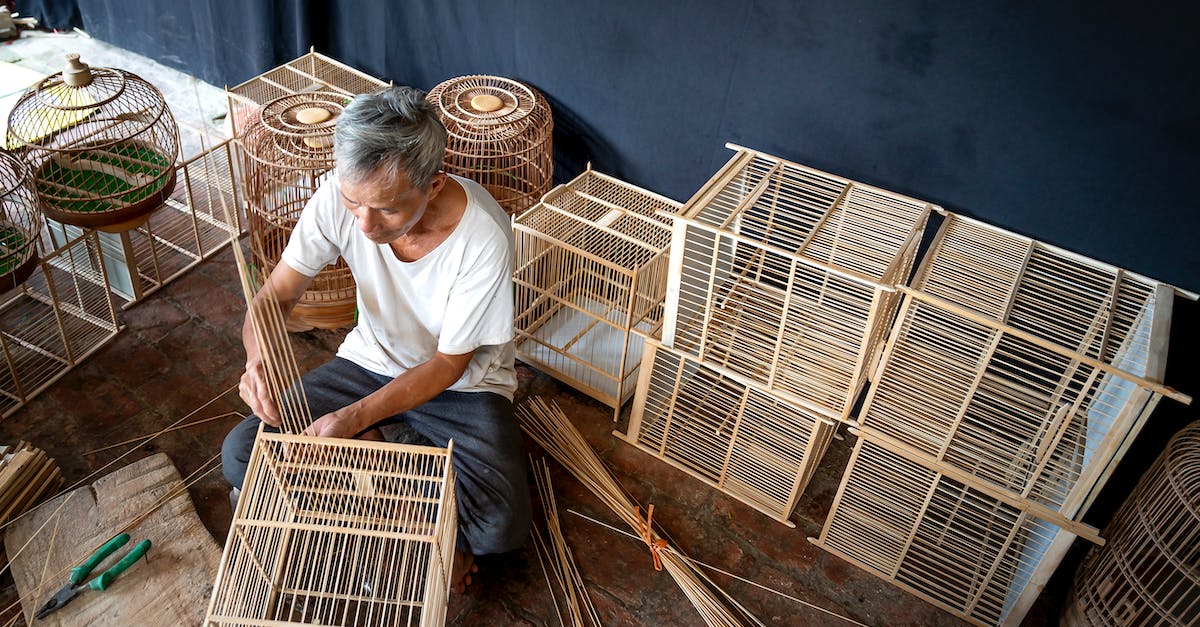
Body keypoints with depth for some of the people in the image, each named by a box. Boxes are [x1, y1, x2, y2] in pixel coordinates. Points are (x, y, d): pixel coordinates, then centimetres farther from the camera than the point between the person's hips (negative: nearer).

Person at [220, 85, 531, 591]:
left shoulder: (483, 238, -32)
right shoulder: (341, 194, -21)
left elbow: (448, 365, -22)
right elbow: (278, 293, -12)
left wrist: (356, 419, -33)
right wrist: (258, 355, -34)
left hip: (461, 384, -3)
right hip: (370, 362, 4)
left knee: (501, 524, -25)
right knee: (239, 458, -9)